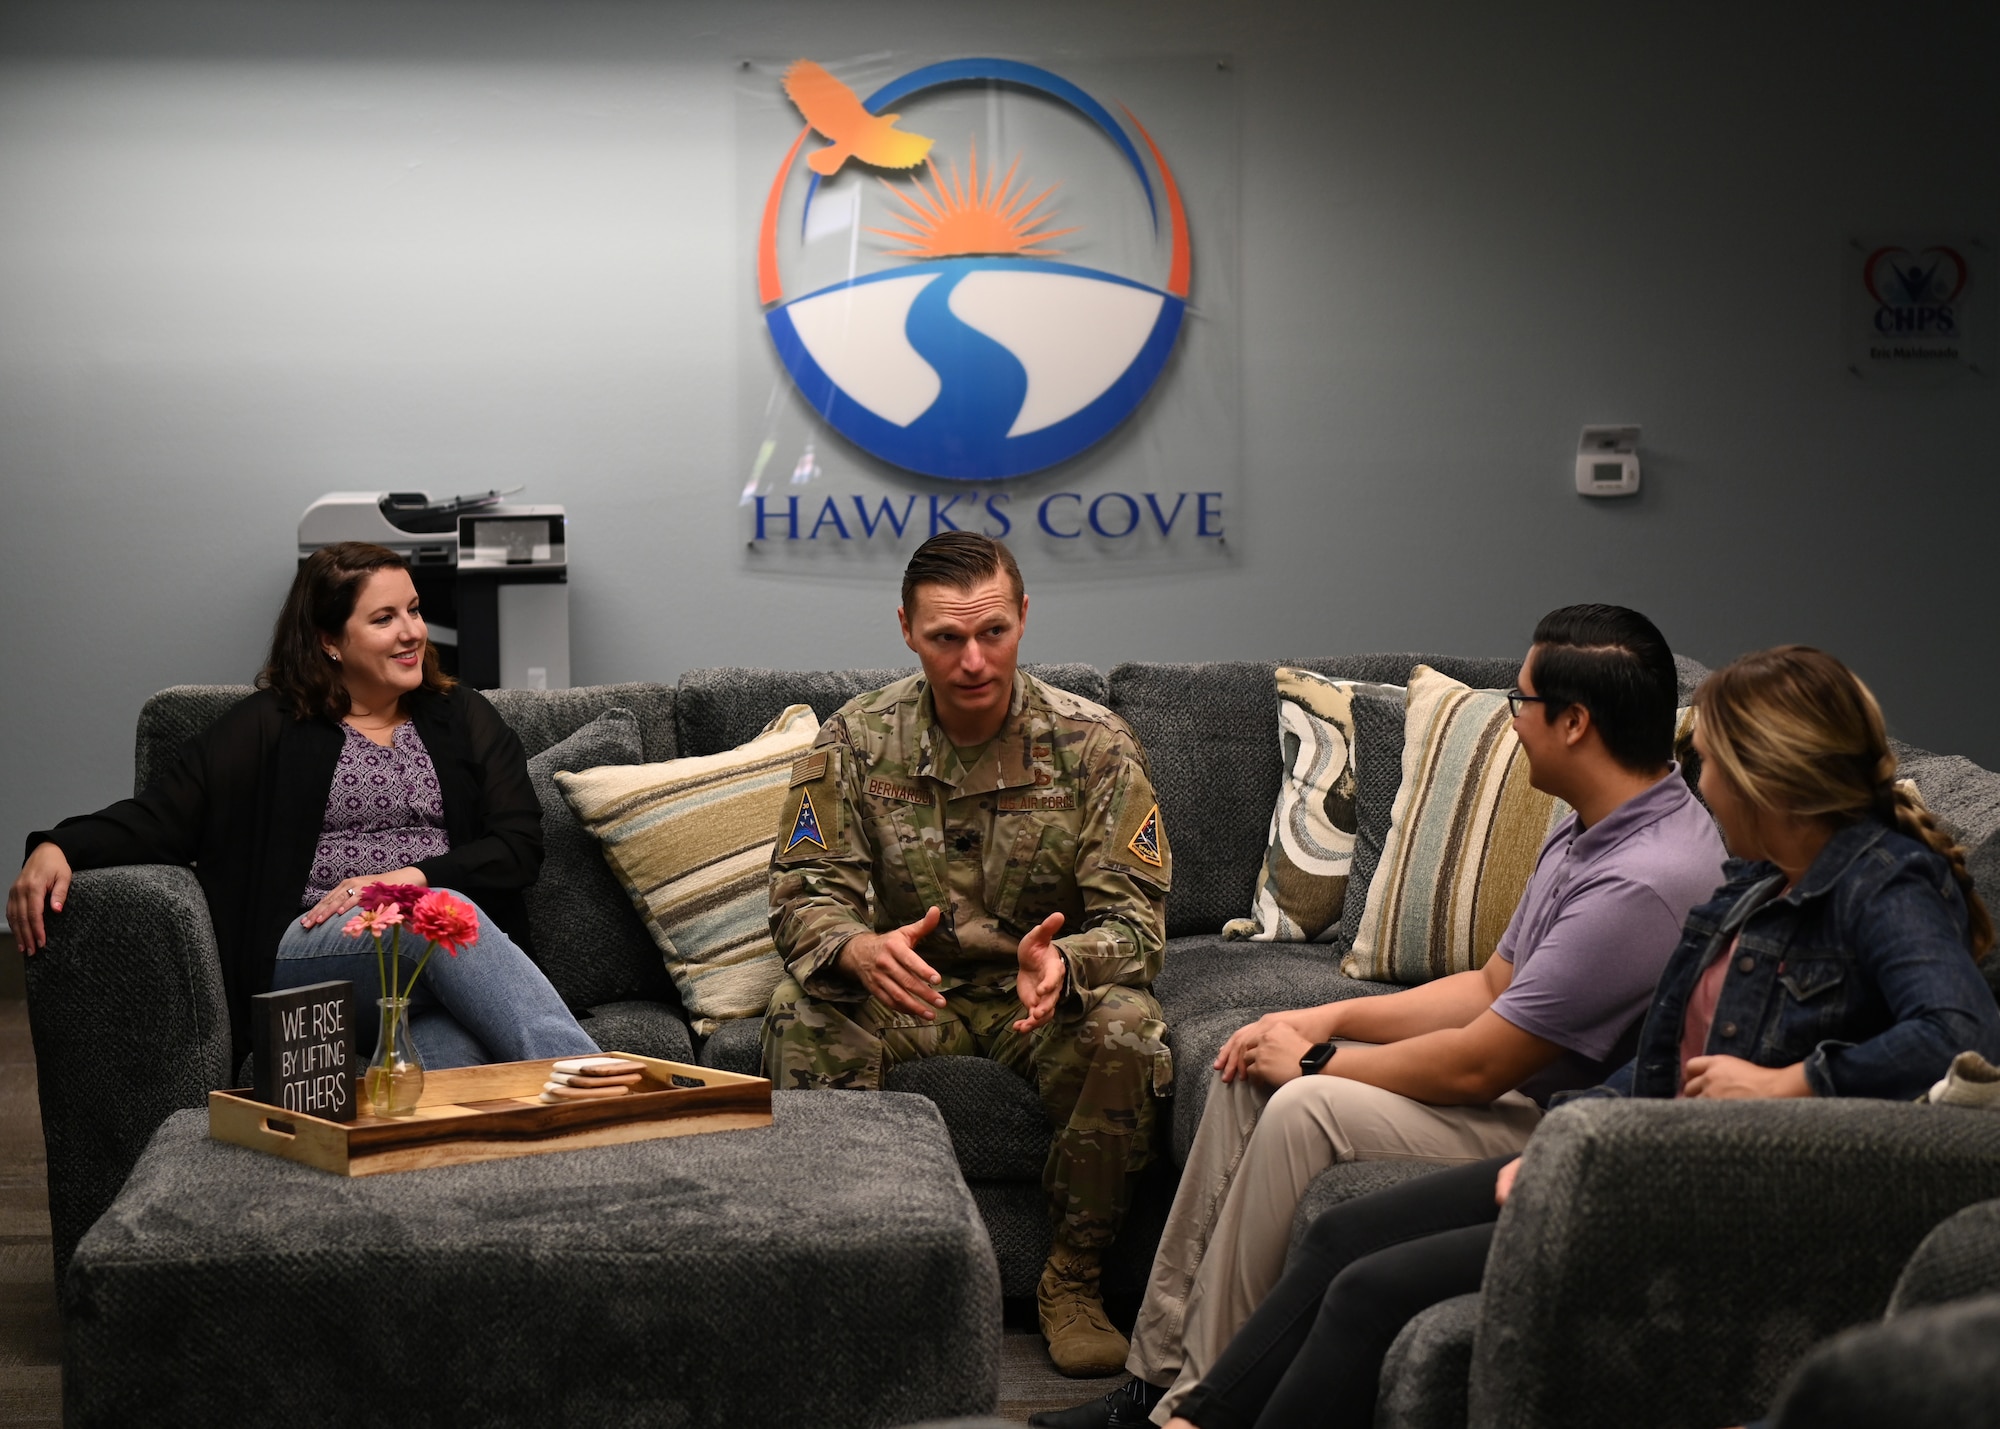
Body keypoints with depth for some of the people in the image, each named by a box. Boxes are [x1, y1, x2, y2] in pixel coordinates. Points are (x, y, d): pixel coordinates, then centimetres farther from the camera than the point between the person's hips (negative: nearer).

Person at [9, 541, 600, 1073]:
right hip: (310, 953, -2)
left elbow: (520, 847, 11)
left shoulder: (463, 717, 21)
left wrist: (411, 876, -7)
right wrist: (58, 847, -15)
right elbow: (163, 816, 5)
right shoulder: (269, 726, 14)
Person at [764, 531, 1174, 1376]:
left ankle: (1071, 1282, -13)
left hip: (1043, 992, -1)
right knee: (803, 1016, -30)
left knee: (1126, 1030, -33)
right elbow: (804, 894, -10)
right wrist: (861, 949, -36)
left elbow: (1134, 922, -12)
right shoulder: (854, 743, -5)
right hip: (905, 991, 1)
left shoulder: (1093, 745, -8)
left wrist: (1063, 961, -37)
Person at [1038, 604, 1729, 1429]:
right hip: (1514, 1077, 11)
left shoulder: (1644, 881, -27)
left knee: (1305, 1107, -23)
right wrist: (1329, 1019, 6)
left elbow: (1474, 1066, -24)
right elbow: (1491, 987, 16)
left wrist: (1317, 1062, -10)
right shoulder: (1589, 832, 7)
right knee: (1248, 1072, 4)